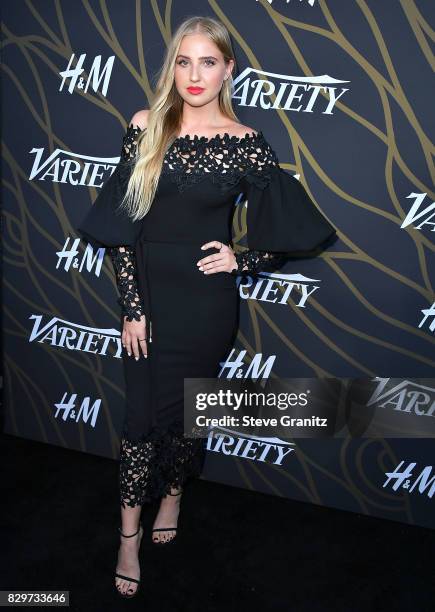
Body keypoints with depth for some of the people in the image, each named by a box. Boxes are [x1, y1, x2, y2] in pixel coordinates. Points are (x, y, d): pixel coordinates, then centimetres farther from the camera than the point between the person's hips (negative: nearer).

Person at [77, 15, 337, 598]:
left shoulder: (247, 144, -7)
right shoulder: (145, 128, -3)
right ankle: (129, 537, 25)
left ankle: (173, 494, 44)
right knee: (142, 412, 8)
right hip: (147, 291, 2)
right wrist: (132, 305, -7)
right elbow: (120, 224, -4)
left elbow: (293, 230, 0)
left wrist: (240, 261, -9)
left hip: (206, 300, -1)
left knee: (187, 409, 14)